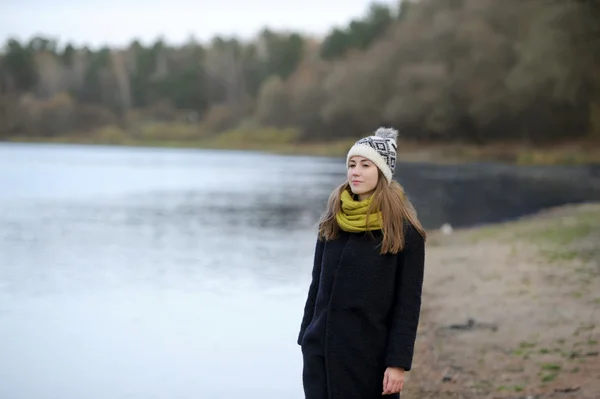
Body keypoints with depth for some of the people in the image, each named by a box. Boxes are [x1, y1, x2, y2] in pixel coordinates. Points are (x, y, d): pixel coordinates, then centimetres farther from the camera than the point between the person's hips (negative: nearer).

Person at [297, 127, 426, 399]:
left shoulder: (404, 231, -8)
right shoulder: (332, 222, 7)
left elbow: (408, 303, -9)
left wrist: (398, 362, -14)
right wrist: (306, 337, 11)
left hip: (369, 354, -4)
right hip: (322, 350, 4)